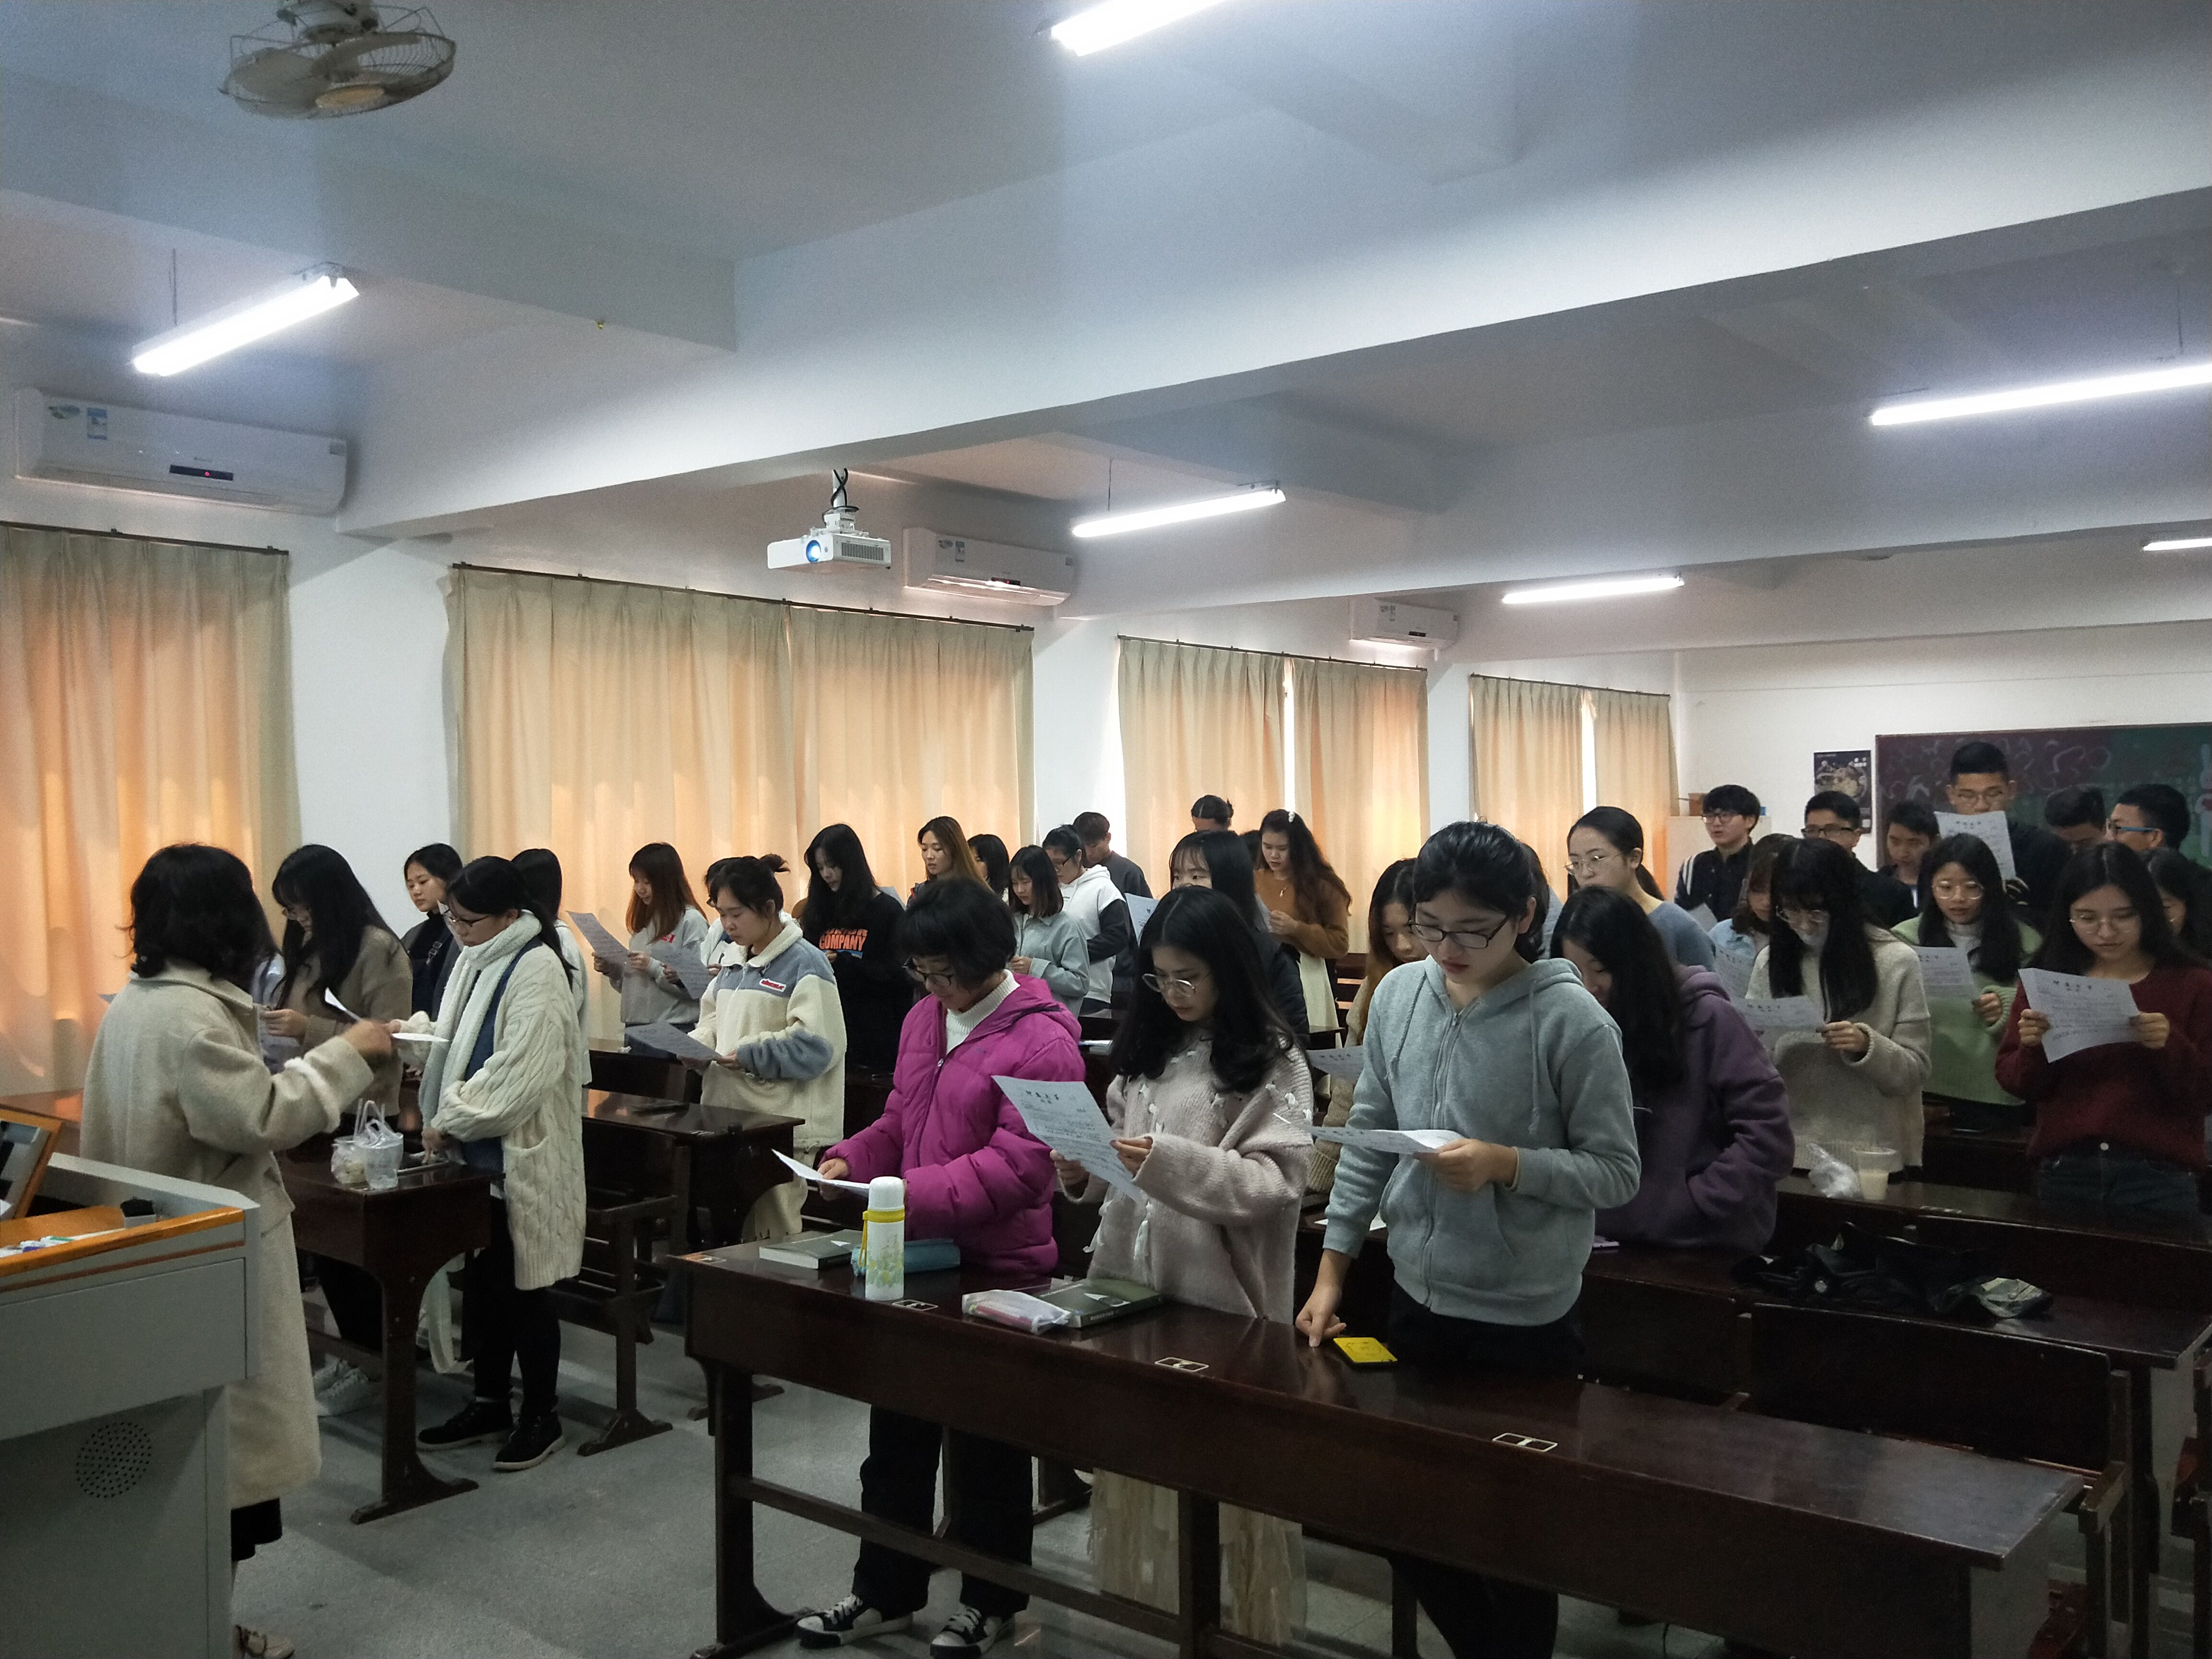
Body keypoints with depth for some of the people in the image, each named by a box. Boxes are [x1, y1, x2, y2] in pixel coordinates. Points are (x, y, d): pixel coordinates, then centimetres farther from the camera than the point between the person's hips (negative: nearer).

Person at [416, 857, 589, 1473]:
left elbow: (520, 1074, -22)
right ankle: (489, 1403, 30)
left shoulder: (536, 971, -16)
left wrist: (452, 1121, -15)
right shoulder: (476, 961, 9)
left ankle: (542, 1417, 17)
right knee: (482, 1282, 15)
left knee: (523, 1288, 3)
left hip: (522, 1157, -8)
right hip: (478, 1152, 8)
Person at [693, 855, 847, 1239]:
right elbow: (713, 1021, 22)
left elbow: (815, 1045, -18)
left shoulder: (805, 963, -11)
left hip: (782, 1124, -8)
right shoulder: (731, 960, 14)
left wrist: (748, 1056, -18)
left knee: (774, 1235, -1)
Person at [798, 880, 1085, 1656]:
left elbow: (1017, 1165, -25)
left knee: (987, 1445, 9)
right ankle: (886, 1590, 34)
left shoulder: (1040, 1040, -19)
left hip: (997, 1268, -7)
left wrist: (910, 1198, -30)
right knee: (897, 1429, 17)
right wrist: (852, 1160, -3)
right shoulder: (925, 1018, 7)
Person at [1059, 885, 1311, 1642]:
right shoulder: (1146, 1050, 11)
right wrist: (1084, 1174, -6)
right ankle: (1151, 1601, 28)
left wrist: (1172, 1162, -27)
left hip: (1219, 1291, -5)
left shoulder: (1272, 1063, -7)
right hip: (1134, 1278, 6)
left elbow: (1276, 1182, -16)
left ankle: (1233, 1618, 19)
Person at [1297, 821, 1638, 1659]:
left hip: (1523, 1319, -5)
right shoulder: (1398, 995, 0)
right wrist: (1332, 1269, 5)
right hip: (1415, 1297, 5)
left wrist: (1507, 1165, -26)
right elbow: (1368, 1140, 7)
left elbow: (1617, 1173, -11)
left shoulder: (1572, 1022, -15)